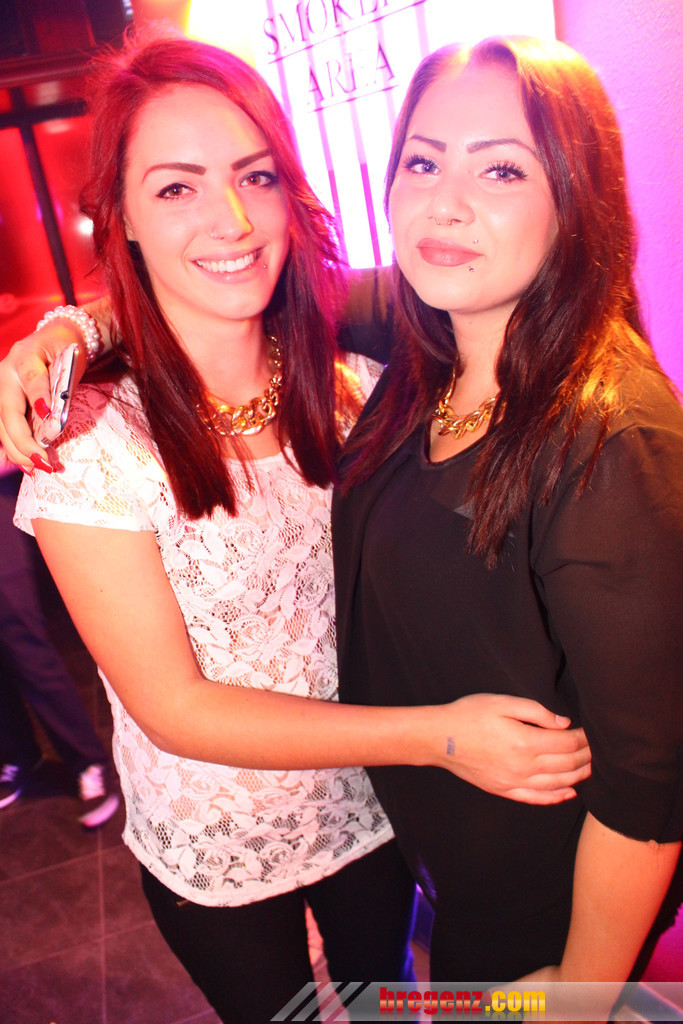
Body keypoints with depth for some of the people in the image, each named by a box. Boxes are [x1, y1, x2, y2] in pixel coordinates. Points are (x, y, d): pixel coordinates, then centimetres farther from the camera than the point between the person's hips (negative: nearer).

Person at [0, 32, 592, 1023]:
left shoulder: (354, 388, -14)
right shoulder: (86, 439, -24)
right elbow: (176, 708, -23)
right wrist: (439, 732, -28)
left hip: (372, 812, 3)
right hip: (215, 861, -2)